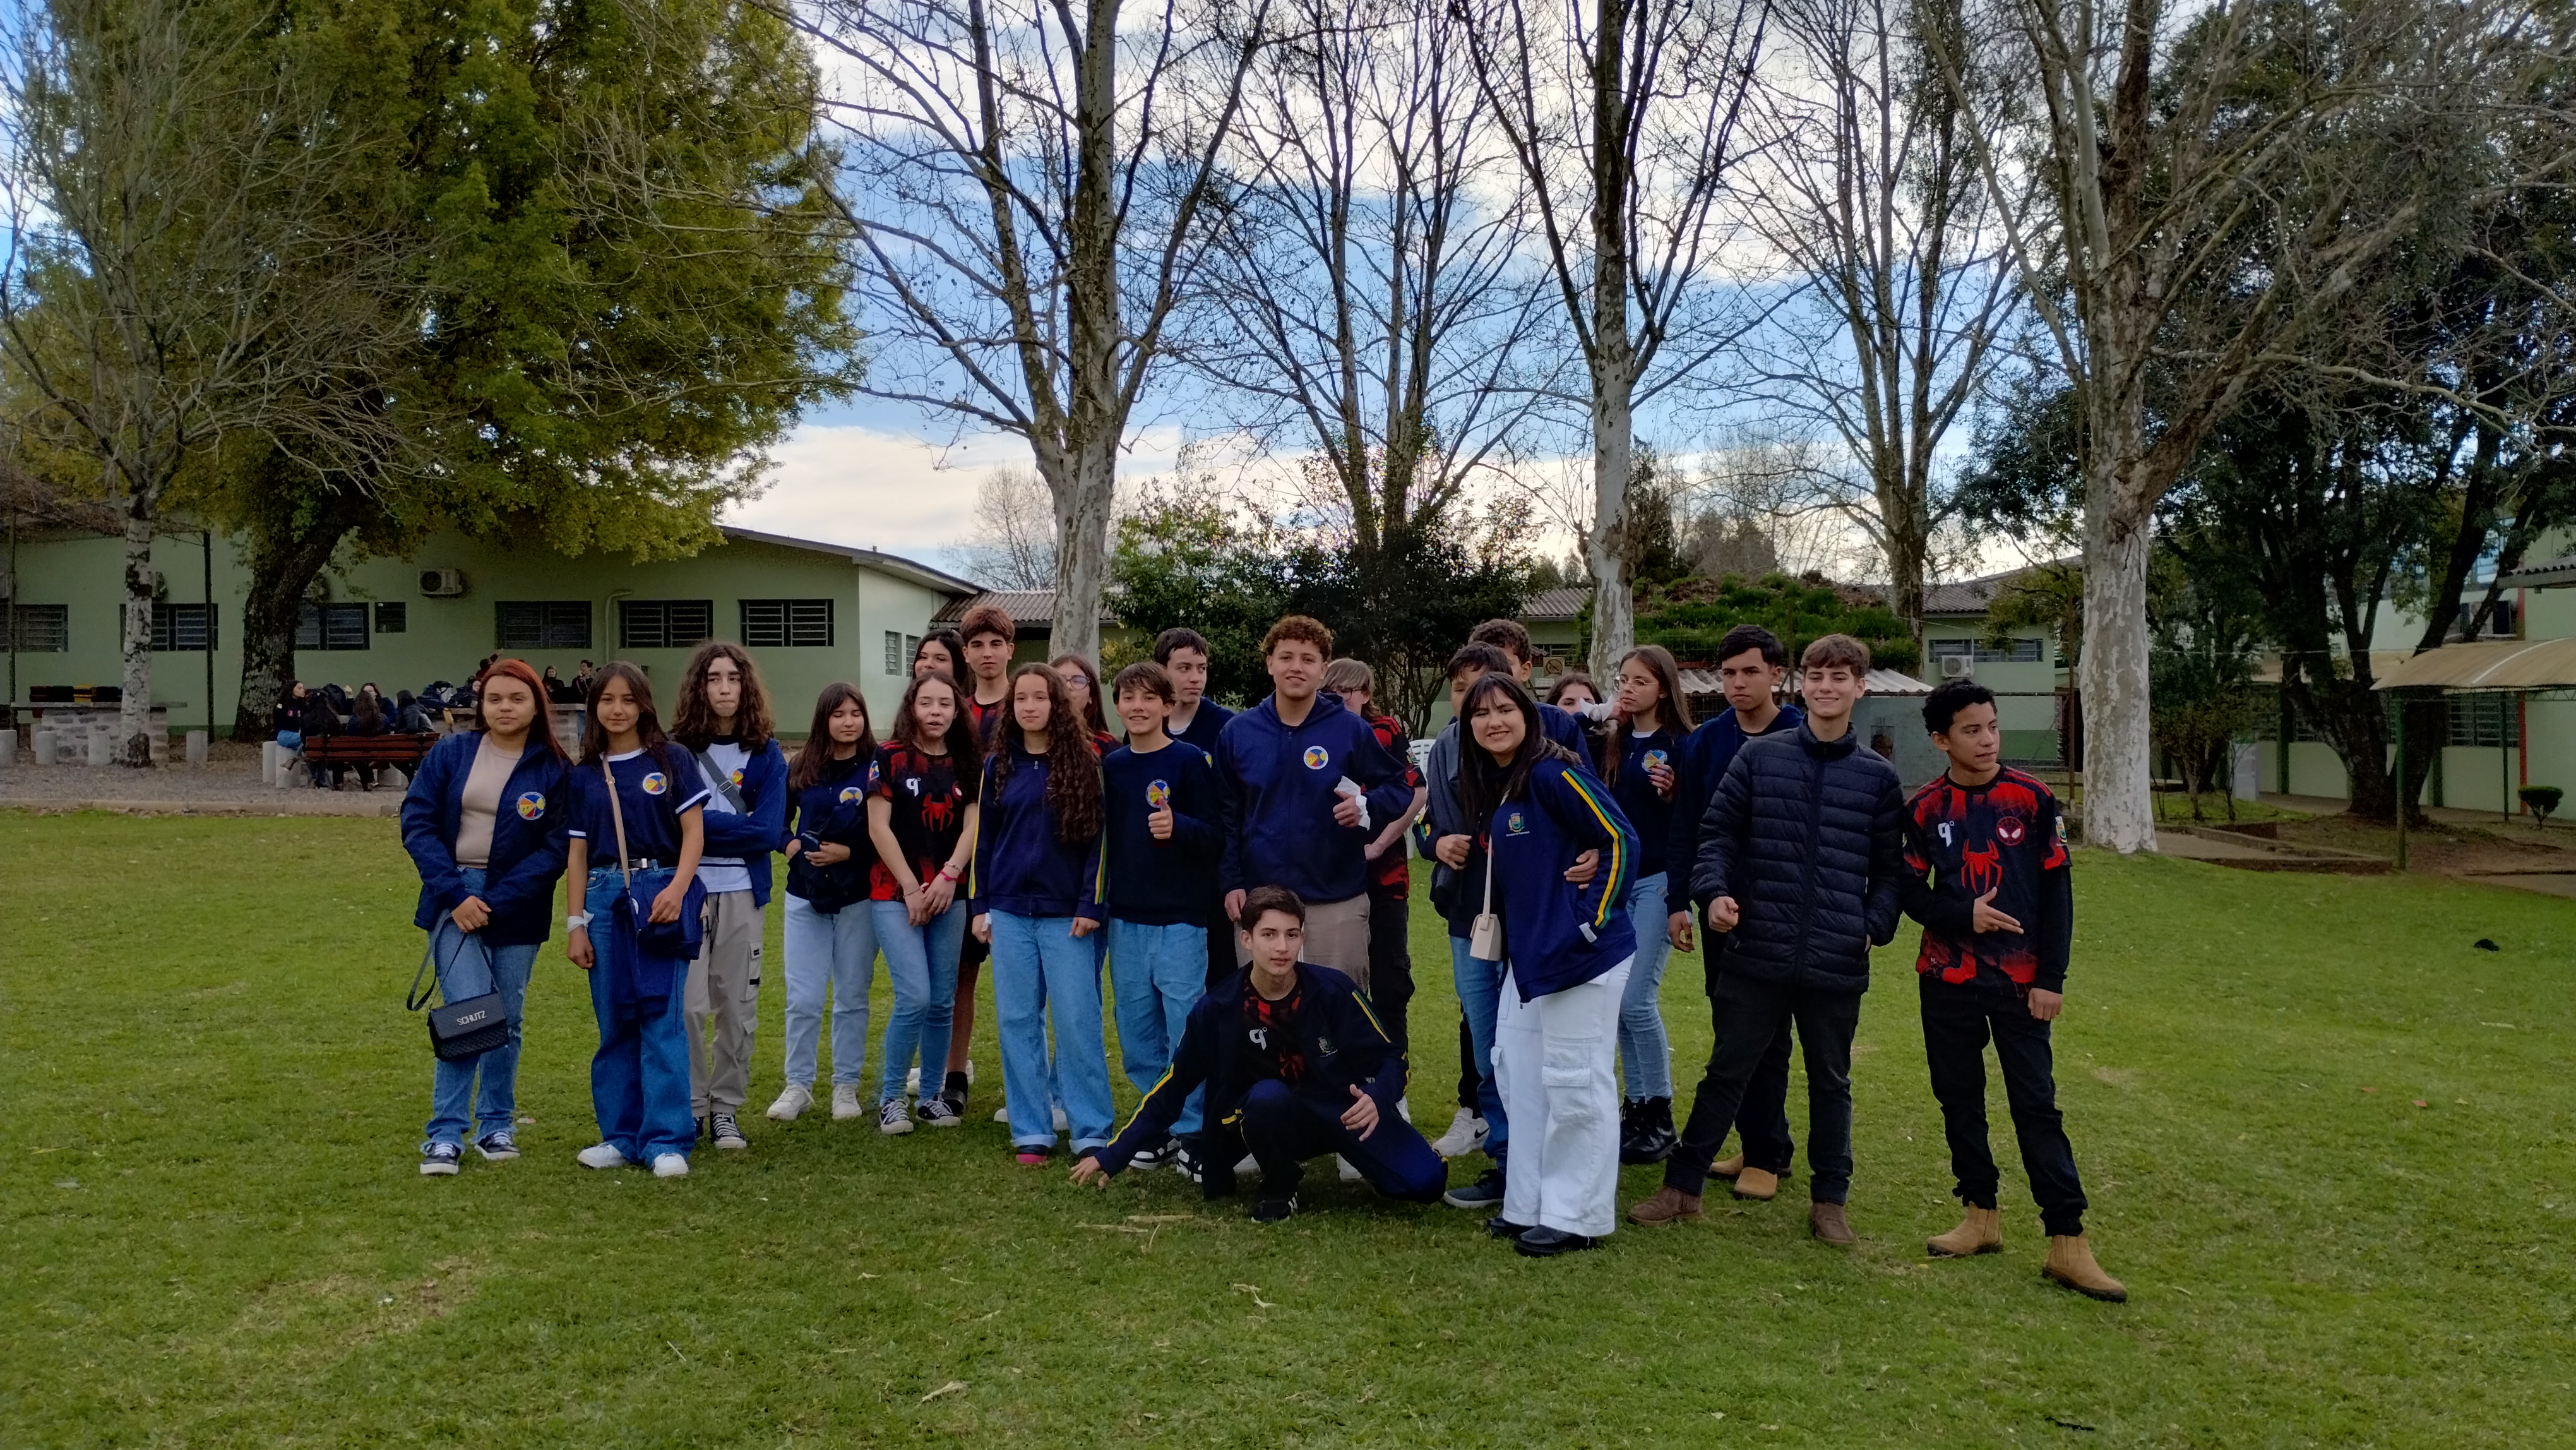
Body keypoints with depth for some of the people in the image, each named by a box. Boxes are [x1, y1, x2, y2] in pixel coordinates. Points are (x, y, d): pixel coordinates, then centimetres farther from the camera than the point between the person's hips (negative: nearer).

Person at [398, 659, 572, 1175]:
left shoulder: (554, 769, -3)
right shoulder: (450, 754, 2)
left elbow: (555, 848, -7)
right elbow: (417, 823, -2)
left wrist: (496, 902, -15)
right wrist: (455, 894, -12)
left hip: (516, 907, 0)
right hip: (454, 897, 0)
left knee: (507, 1019, 9)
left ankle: (497, 1126, 24)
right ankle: (446, 1134, -2)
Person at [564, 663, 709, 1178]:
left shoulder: (669, 759, 3)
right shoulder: (584, 775, 11)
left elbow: (694, 831, -1)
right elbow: (577, 852, 12)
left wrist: (677, 889, -15)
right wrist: (575, 923, 7)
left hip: (661, 892, -3)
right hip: (605, 898, 3)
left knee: (662, 1017, -7)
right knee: (614, 1022, 6)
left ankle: (668, 1140, -5)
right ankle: (622, 1136, 15)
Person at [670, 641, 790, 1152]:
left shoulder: (766, 753, 3)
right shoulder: (676, 748, 0)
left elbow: (767, 830, -7)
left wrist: (699, 823, -9)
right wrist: (734, 827, -12)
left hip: (743, 892, 1)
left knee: (737, 1004, 7)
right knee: (688, 1004, -5)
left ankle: (727, 1107, 19)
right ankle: (689, 1106, 10)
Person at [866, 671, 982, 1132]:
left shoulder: (969, 763, 7)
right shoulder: (889, 757, -3)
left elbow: (972, 825, 2)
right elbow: (878, 827, -6)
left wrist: (949, 876, -12)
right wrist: (911, 889, -9)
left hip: (949, 895, 4)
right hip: (894, 893, -4)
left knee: (942, 1001, 5)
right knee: (915, 998, -12)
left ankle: (931, 1095, 20)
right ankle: (890, 1097, 4)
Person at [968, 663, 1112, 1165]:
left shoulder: (1085, 763, -1)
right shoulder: (999, 765, 8)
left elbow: (1098, 837, -3)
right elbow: (983, 838, 11)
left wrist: (1091, 905, -8)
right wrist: (979, 906, 7)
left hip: (1066, 913, -3)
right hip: (1010, 913, 3)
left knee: (1077, 1020, -3)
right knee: (1017, 1021, 5)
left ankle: (1091, 1132, 5)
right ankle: (1031, 1132, 13)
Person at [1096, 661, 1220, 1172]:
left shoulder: (1191, 761, -6)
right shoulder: (1111, 766, 9)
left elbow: (1215, 834, -9)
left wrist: (1178, 827, -26)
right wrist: (1097, 900, 8)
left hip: (1180, 917, -5)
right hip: (1125, 917, 5)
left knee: (1186, 1026, -3)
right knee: (1137, 1030, 10)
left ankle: (1192, 1130, 8)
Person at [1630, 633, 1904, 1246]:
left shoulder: (1878, 777, 4)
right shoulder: (1759, 757, 1)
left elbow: (1890, 868, 7)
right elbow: (1718, 832, 2)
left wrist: (1877, 925, -6)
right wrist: (1713, 891, -13)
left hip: (1838, 964, 1)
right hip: (1758, 955, -1)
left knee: (1831, 1082, 15)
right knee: (1725, 1074, 8)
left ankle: (1829, 1200, 29)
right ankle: (1682, 1186, 19)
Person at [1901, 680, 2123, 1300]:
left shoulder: (2032, 799, -3)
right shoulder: (1925, 808, 1)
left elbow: (2057, 890, -2)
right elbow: (1911, 890, 4)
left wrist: (2051, 978, -6)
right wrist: (1964, 915, -15)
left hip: (2019, 979, -2)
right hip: (1947, 977, 2)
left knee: (2037, 1105, -4)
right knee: (1958, 1098, 9)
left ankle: (2067, 1242, -1)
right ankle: (1981, 1215, 23)